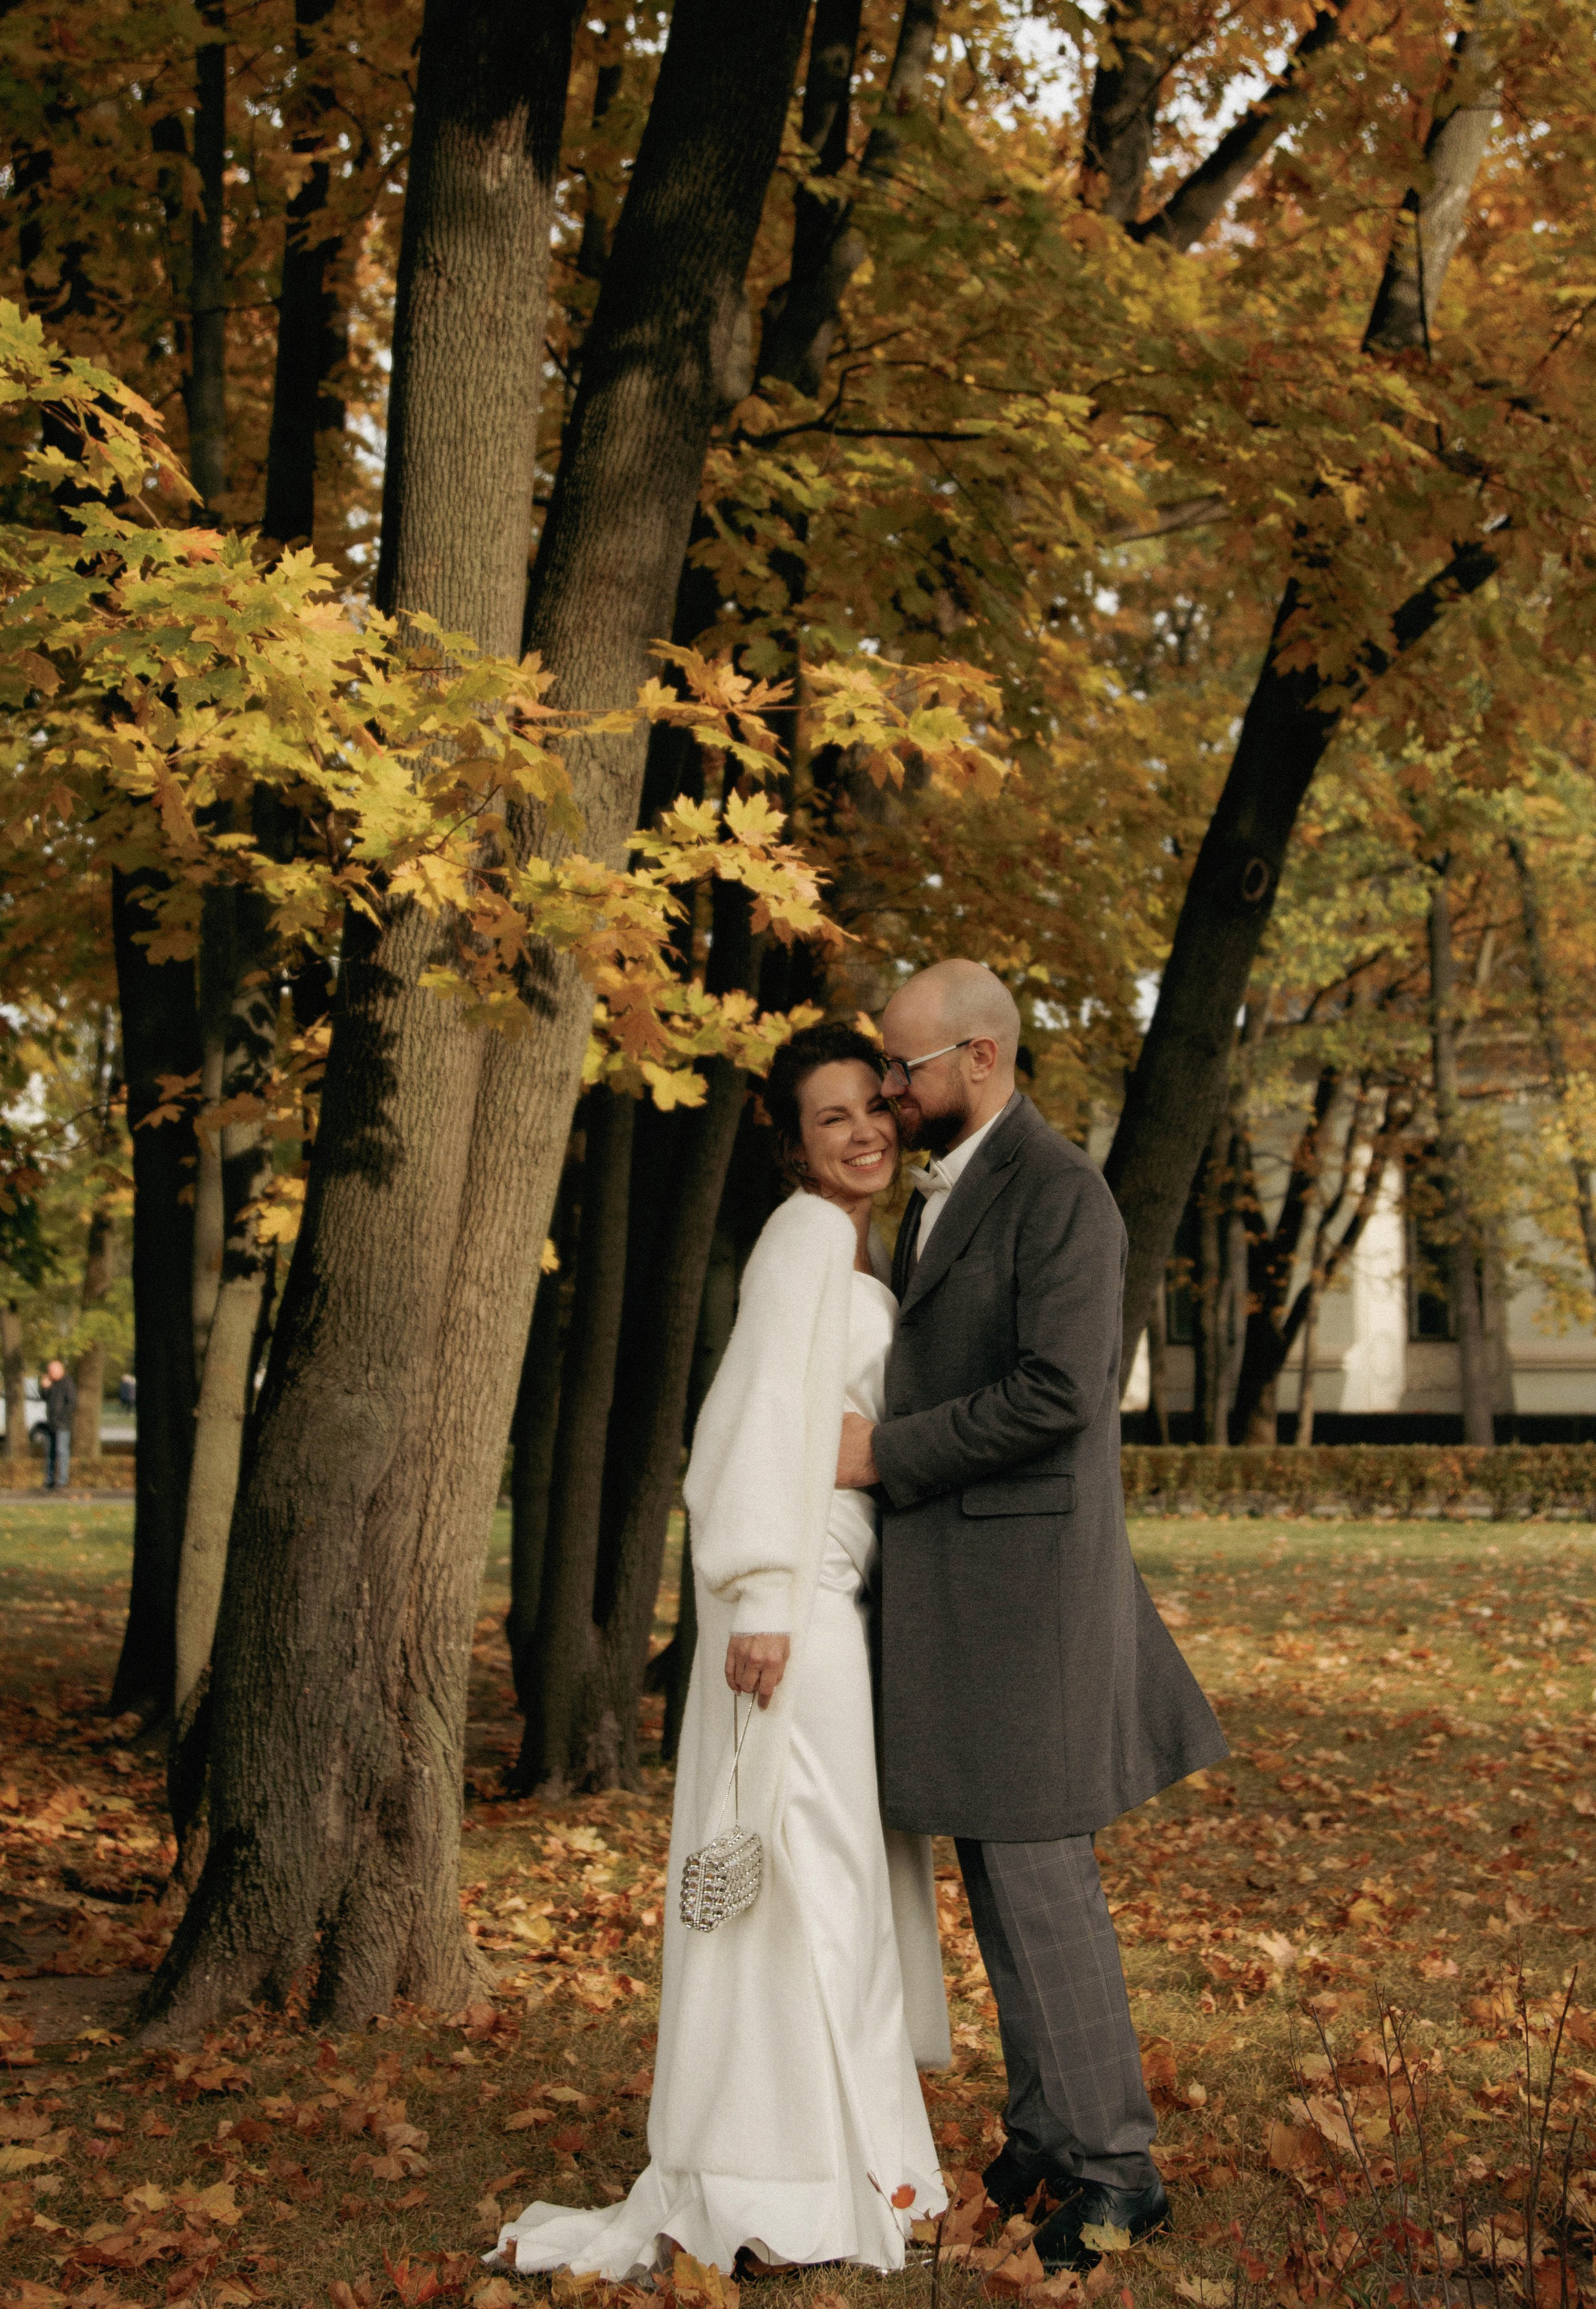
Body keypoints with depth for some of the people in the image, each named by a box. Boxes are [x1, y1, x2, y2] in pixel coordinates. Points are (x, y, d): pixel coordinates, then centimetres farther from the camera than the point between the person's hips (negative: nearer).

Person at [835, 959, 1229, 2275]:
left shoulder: (1060, 1191, -15)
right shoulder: (942, 1194, 16)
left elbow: (1056, 1394, -24)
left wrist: (887, 1456, -17)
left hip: (1020, 1568, -10)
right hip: (953, 1570, 10)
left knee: (1034, 1867, -4)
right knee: (1002, 1865, 14)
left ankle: (1114, 2165, 8)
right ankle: (1048, 2131, 24)